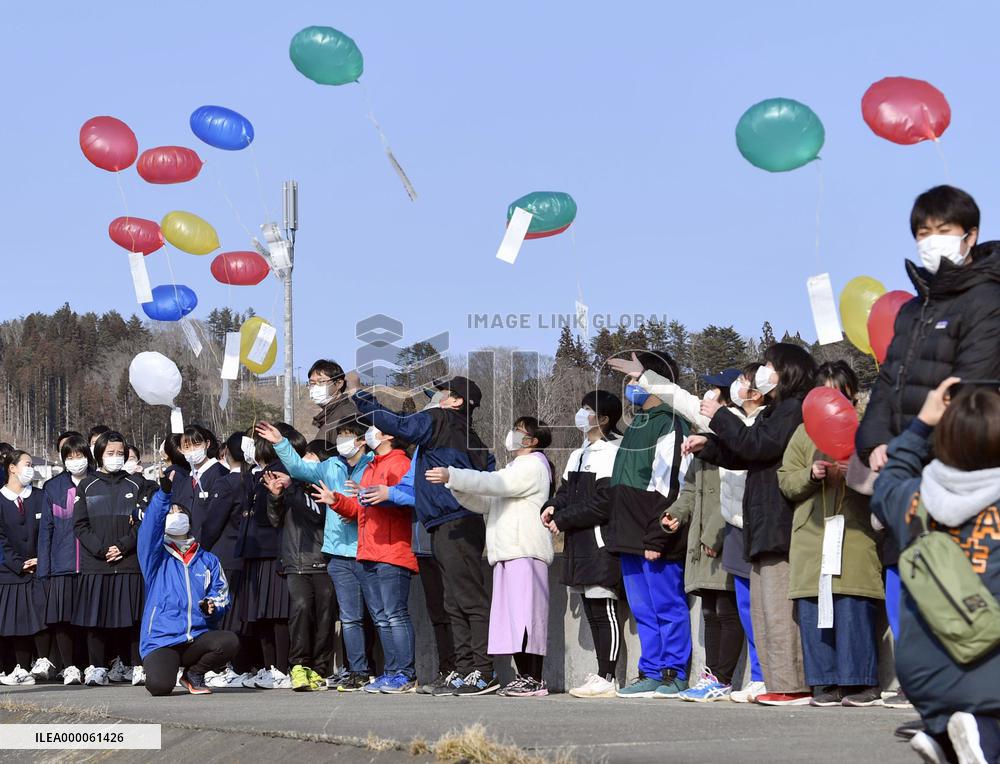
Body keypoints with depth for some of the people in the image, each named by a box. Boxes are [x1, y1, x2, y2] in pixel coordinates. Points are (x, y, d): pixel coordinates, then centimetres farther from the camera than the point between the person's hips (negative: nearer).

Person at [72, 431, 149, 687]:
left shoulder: (134, 485, 10)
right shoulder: (87, 486, 9)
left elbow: (144, 522, 3)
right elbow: (80, 525, 4)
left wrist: (123, 547, -10)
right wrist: (101, 549, -10)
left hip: (129, 562, 0)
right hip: (95, 563, 0)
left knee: (133, 617, -2)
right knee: (96, 617, -1)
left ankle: (139, 666, 2)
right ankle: (97, 668, 5)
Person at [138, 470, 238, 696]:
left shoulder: (208, 561, 18)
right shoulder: (157, 557, 8)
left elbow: (222, 595, 12)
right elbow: (150, 527, -10)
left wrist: (211, 606, -13)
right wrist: (164, 492, -24)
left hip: (198, 637, 3)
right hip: (161, 640, -3)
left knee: (230, 641, -29)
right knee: (160, 686, -30)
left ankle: (193, 674, 2)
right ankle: (157, 667, 12)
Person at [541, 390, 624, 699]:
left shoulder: (610, 452, -10)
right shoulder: (578, 455, 20)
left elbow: (604, 502, -16)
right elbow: (567, 491, 26)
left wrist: (564, 520, -13)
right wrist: (553, 508, 3)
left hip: (600, 541, -9)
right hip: (579, 543, 9)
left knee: (603, 610, -8)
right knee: (592, 611, 9)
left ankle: (607, 678, -8)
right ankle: (603, 675, 13)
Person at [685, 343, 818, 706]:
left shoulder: (794, 409, -7)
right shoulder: (775, 412, 25)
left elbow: (757, 445, -16)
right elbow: (742, 456, 27)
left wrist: (720, 417, -5)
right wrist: (707, 445, 15)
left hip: (781, 525, -11)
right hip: (765, 528, 11)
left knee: (780, 609, -13)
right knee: (764, 609, 9)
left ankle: (793, 685, -13)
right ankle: (780, 683, 9)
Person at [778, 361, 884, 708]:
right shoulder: (804, 433, 17)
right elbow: (785, 481, 12)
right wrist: (811, 475, -7)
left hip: (856, 533, -3)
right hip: (812, 535, 3)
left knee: (855, 608, -9)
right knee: (813, 609, -1)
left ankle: (862, 682, -3)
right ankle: (826, 683, 4)